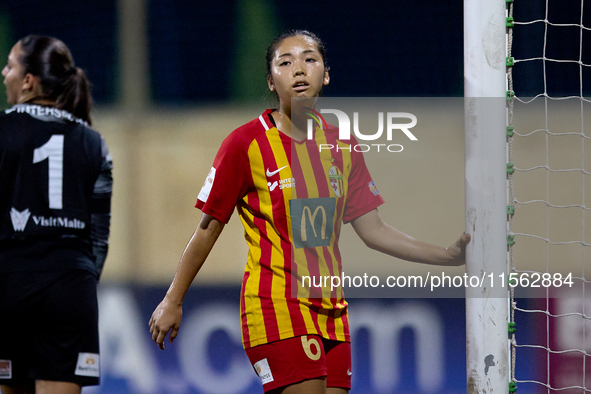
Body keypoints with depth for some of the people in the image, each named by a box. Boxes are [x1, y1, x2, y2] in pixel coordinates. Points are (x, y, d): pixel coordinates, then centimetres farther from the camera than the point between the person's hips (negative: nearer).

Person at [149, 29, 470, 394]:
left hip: (331, 311, 6)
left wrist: (449, 255, 5)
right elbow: (209, 229, 2)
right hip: (275, 305, -6)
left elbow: (373, 231, 13)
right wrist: (173, 302, 4)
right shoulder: (246, 144, -5)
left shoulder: (341, 145, 11)